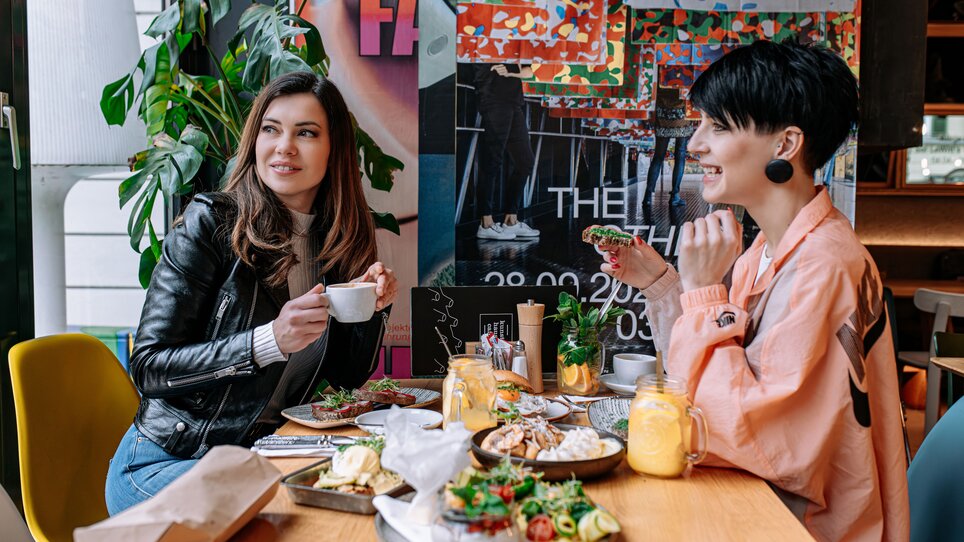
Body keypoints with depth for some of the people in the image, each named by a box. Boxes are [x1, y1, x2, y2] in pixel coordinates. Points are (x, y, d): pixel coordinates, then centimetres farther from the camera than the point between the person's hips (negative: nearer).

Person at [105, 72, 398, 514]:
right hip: (169, 461, -4)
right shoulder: (211, 222, -11)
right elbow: (148, 367, -14)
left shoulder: (342, 240, 3)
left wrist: (373, 308, -11)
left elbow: (348, 378, 8)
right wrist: (270, 341, -27)